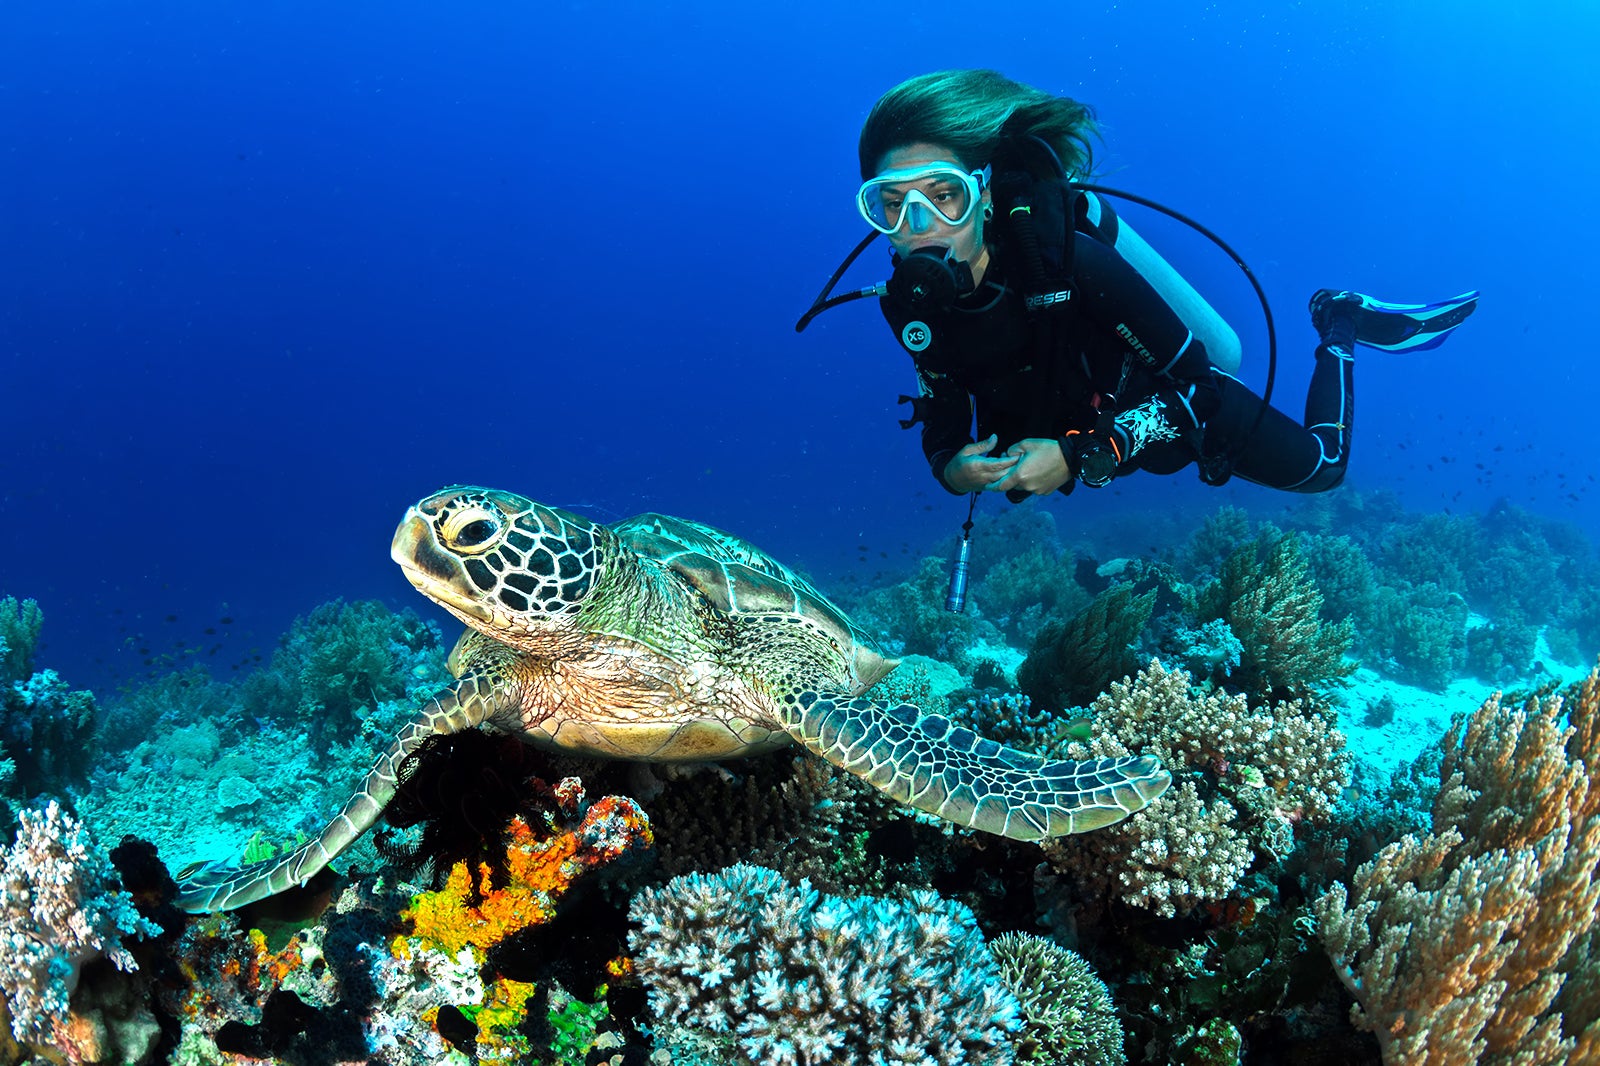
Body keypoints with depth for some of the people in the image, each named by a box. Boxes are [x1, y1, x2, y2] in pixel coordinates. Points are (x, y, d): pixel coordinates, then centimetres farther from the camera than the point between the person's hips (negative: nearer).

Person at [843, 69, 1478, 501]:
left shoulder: (1066, 256, -39)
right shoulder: (913, 304, -24)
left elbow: (1192, 378, -33)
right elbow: (943, 424, -10)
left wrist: (1079, 455, -43)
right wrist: (951, 468, -33)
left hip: (1182, 406, -4)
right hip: (1083, 430, 5)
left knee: (1320, 469, 16)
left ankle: (1339, 325, 36)